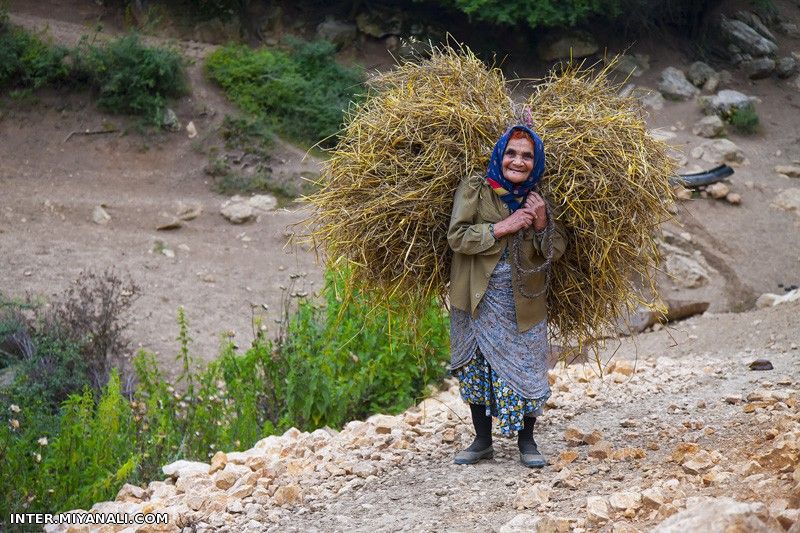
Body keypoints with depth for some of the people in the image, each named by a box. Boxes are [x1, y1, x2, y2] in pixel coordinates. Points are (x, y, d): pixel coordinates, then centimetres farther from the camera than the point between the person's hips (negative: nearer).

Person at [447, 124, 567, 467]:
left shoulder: (539, 197, 2)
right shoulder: (475, 188, -7)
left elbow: (556, 250, 3)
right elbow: (457, 237, -16)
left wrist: (542, 224, -16)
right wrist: (502, 227, -20)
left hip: (524, 302, 1)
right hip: (480, 299, -1)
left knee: (525, 370, 3)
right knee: (477, 370, 9)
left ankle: (526, 442, 18)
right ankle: (482, 441, 22)